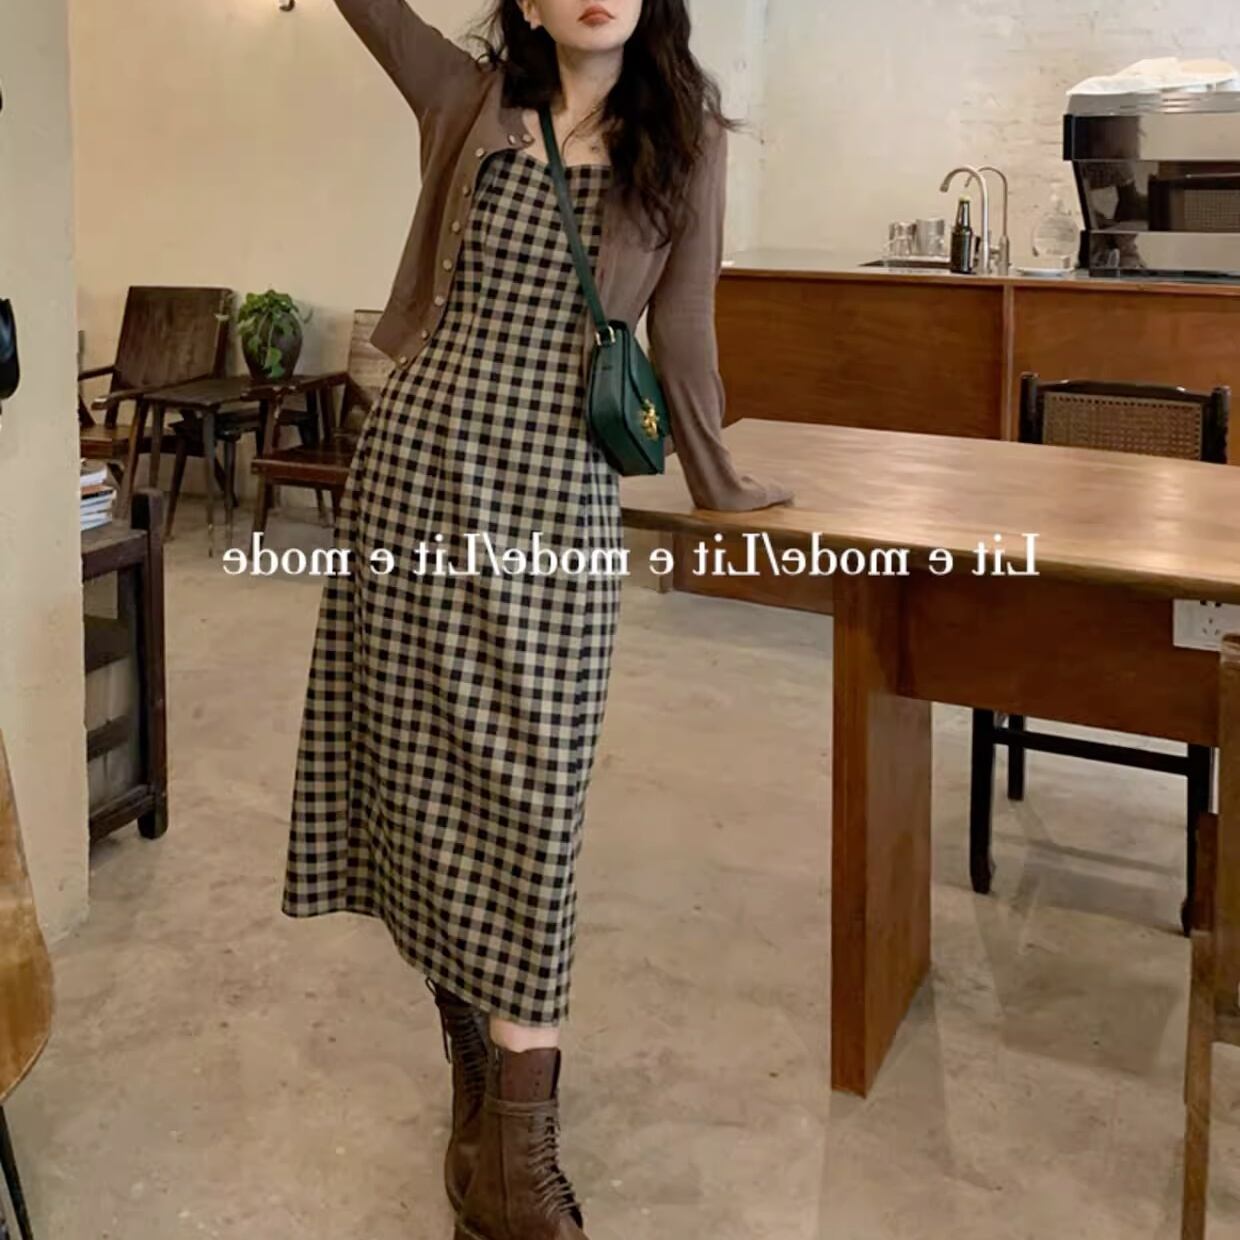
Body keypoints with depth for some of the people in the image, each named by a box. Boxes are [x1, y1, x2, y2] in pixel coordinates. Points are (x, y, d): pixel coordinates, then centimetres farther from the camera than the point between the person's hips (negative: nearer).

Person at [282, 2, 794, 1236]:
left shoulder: (684, 140, 5)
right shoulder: (468, 101, 9)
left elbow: (682, 330, 11)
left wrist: (717, 480, 17)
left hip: (555, 493, -2)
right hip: (415, 460, 2)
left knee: (526, 786, -6)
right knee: (418, 756, 5)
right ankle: (476, 1038, 24)